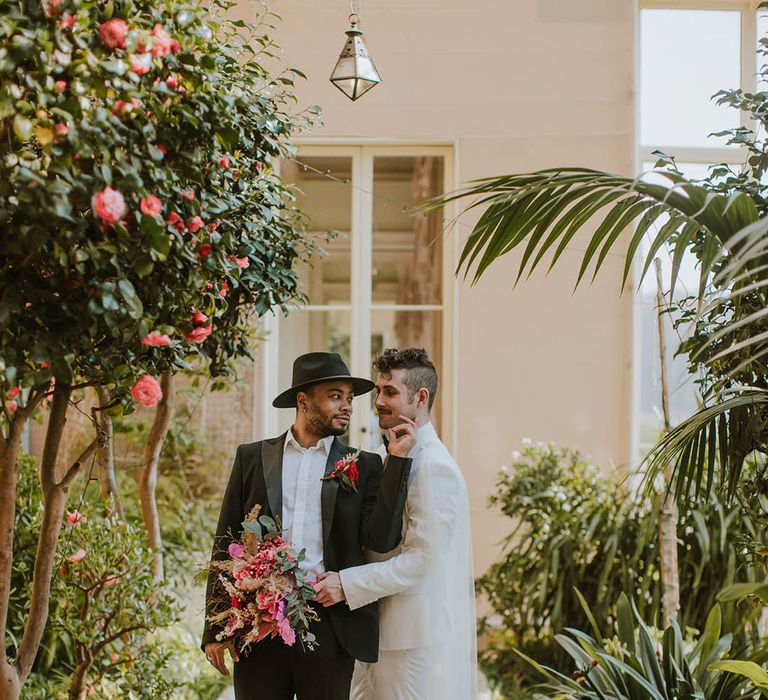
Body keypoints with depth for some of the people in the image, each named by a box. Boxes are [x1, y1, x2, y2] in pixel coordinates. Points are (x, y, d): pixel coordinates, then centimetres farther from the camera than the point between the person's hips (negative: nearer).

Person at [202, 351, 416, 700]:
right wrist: (215, 629, 1)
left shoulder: (363, 466, 7)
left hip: (330, 628, 0)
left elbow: (381, 540, -6)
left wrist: (397, 458, -8)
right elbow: (225, 543, 7)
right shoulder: (252, 457, 8)